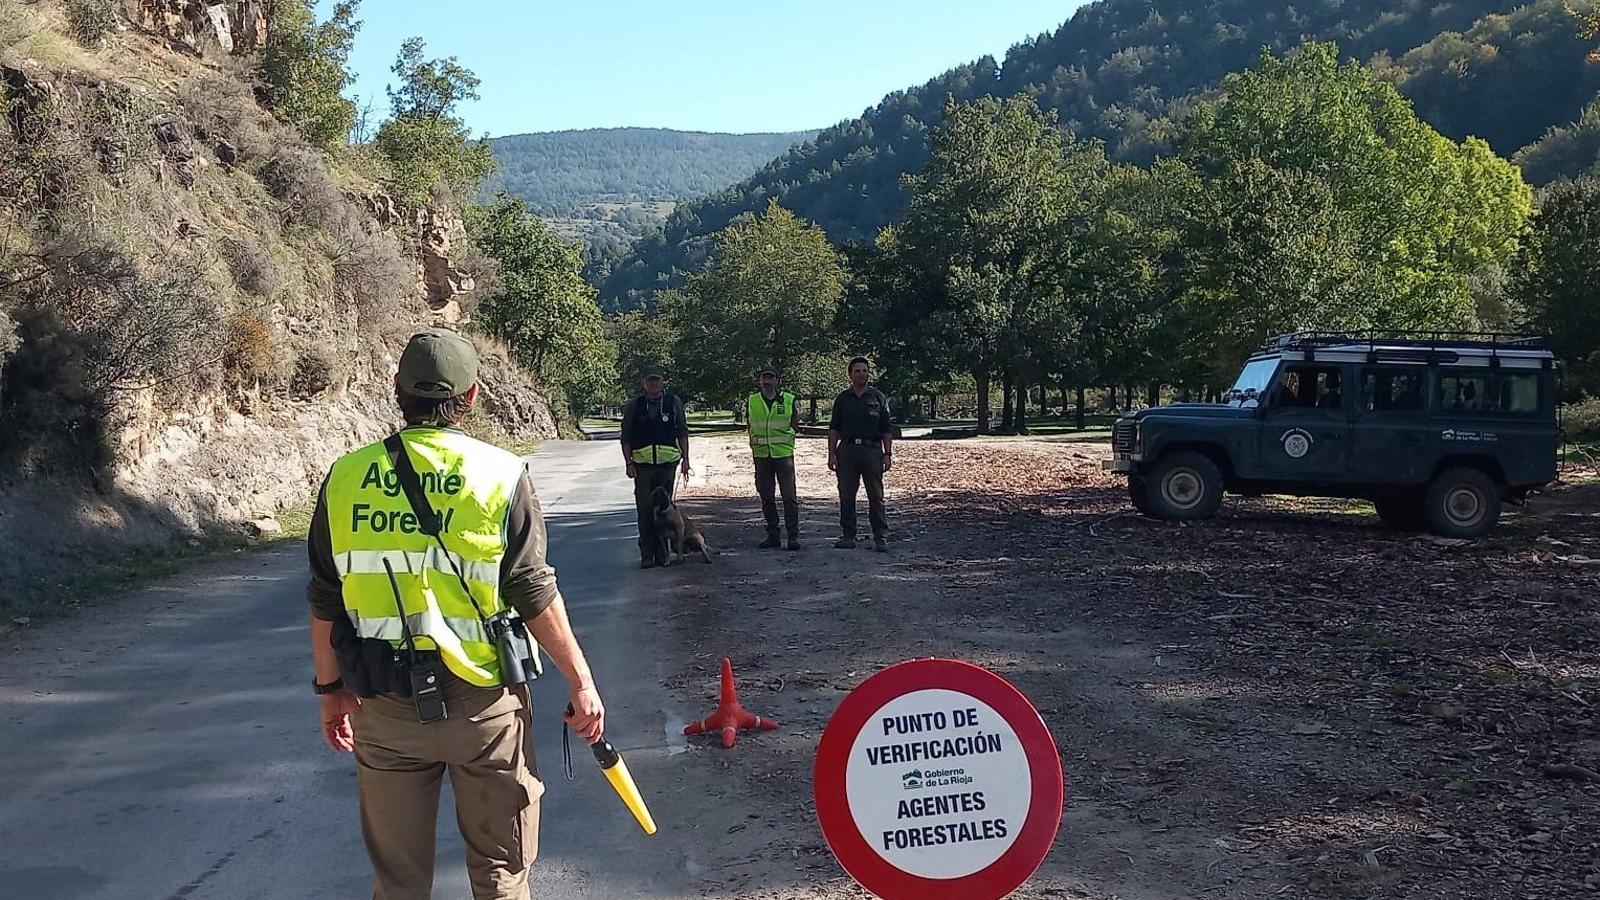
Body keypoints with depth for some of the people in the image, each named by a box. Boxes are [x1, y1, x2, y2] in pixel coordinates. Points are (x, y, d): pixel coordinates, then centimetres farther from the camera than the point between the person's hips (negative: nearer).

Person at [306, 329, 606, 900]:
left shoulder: (345, 477, -1)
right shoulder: (501, 475, -8)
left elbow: (324, 602, 4)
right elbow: (534, 595, -9)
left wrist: (330, 689, 16)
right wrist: (581, 681, 1)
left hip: (385, 705, 2)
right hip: (484, 701, -2)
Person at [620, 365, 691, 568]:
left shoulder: (674, 403, 6)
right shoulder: (634, 405, 4)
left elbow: (682, 433, 12)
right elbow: (626, 437, 7)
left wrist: (685, 459, 6)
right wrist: (628, 463, -1)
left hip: (668, 463, 1)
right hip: (642, 465, -1)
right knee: (644, 511, -4)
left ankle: (662, 553, 13)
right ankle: (646, 555, 2)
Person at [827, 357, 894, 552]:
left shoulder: (878, 397, 7)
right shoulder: (842, 399, 11)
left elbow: (886, 430, 6)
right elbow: (834, 429, 11)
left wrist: (888, 454, -2)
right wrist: (831, 454, 2)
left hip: (872, 449, -2)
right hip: (847, 450, 2)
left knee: (876, 496, -1)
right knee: (846, 496, 3)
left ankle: (880, 537, 4)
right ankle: (848, 536, 12)